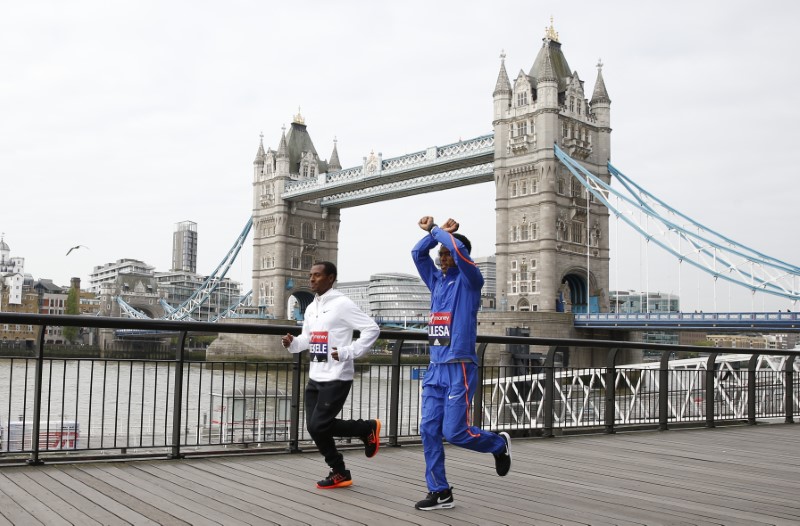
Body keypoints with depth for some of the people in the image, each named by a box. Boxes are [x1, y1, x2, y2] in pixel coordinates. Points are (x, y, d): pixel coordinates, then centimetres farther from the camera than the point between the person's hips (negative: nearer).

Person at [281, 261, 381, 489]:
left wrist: (348, 352, -19)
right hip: (315, 378, 8)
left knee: (319, 425, -12)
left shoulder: (342, 304, -11)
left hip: (336, 378, -8)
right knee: (314, 427, 6)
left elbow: (372, 329, -13)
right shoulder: (311, 307, 14)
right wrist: (292, 343, 1)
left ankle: (368, 428, 11)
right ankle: (339, 473, 22)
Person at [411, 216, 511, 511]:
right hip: (435, 369, 7)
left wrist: (439, 232, -6)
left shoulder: (469, 281, -4)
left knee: (454, 432, -7)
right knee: (429, 430, 1)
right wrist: (432, 232, 5)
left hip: (460, 370, -7)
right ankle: (439, 492, 10)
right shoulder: (437, 281, 14)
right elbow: (418, 253, 17)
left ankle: (499, 445, 21)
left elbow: (459, 249, -20)